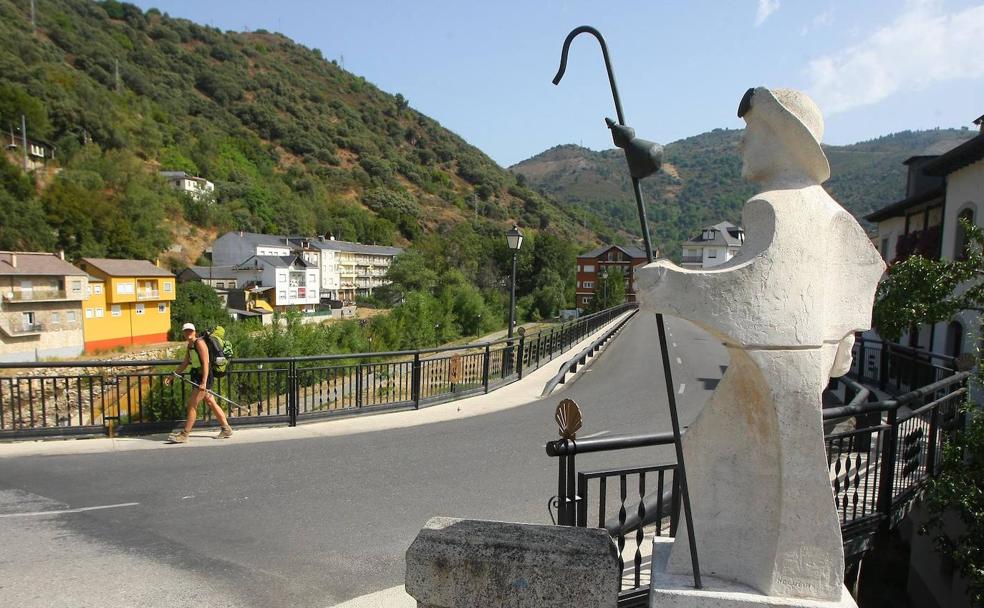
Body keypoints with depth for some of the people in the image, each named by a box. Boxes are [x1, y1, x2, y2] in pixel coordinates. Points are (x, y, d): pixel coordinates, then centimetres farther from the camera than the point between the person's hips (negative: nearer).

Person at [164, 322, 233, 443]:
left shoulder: (199, 343, -15)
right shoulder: (190, 345, 13)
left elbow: (205, 363, -20)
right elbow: (185, 364, 21)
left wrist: (204, 382, -25)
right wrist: (172, 376, 17)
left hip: (204, 377, -9)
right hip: (197, 377, 9)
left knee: (192, 404, -5)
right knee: (212, 404, 12)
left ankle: (184, 434, 4)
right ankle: (226, 429, 18)